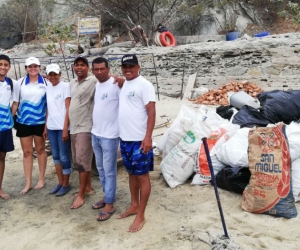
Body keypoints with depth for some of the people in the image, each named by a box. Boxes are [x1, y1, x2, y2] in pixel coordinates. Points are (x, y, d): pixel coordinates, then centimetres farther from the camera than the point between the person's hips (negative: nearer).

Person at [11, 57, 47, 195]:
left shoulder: (45, 82, -4)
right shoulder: (20, 82, -1)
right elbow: (15, 103, 3)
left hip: (40, 122, -1)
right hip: (23, 122, 1)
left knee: (40, 150, 13)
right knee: (27, 152, 8)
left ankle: (41, 179, 26)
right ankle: (28, 183, 17)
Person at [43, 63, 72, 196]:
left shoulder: (65, 86, -7)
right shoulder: (48, 88, 11)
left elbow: (68, 109, -11)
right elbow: (48, 109, 15)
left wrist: (65, 129, -15)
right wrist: (45, 127, 12)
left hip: (62, 127, -6)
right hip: (51, 127, 6)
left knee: (64, 156, 1)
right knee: (56, 155, 13)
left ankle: (66, 184, 15)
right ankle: (60, 182, 26)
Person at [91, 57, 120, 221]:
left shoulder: (116, 84, -15)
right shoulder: (96, 85, 10)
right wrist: (95, 129, 17)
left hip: (110, 135, -8)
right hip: (95, 134, 8)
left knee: (109, 171, 1)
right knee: (100, 168, 18)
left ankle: (109, 205, 12)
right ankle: (107, 196, 33)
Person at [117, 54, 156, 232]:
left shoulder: (144, 85, -11)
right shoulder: (123, 85, 13)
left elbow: (151, 112, -16)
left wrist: (148, 137, -22)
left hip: (139, 140, -8)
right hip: (124, 139, 8)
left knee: (142, 176, 1)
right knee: (131, 174, 18)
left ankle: (141, 216, 9)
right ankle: (134, 205, 33)